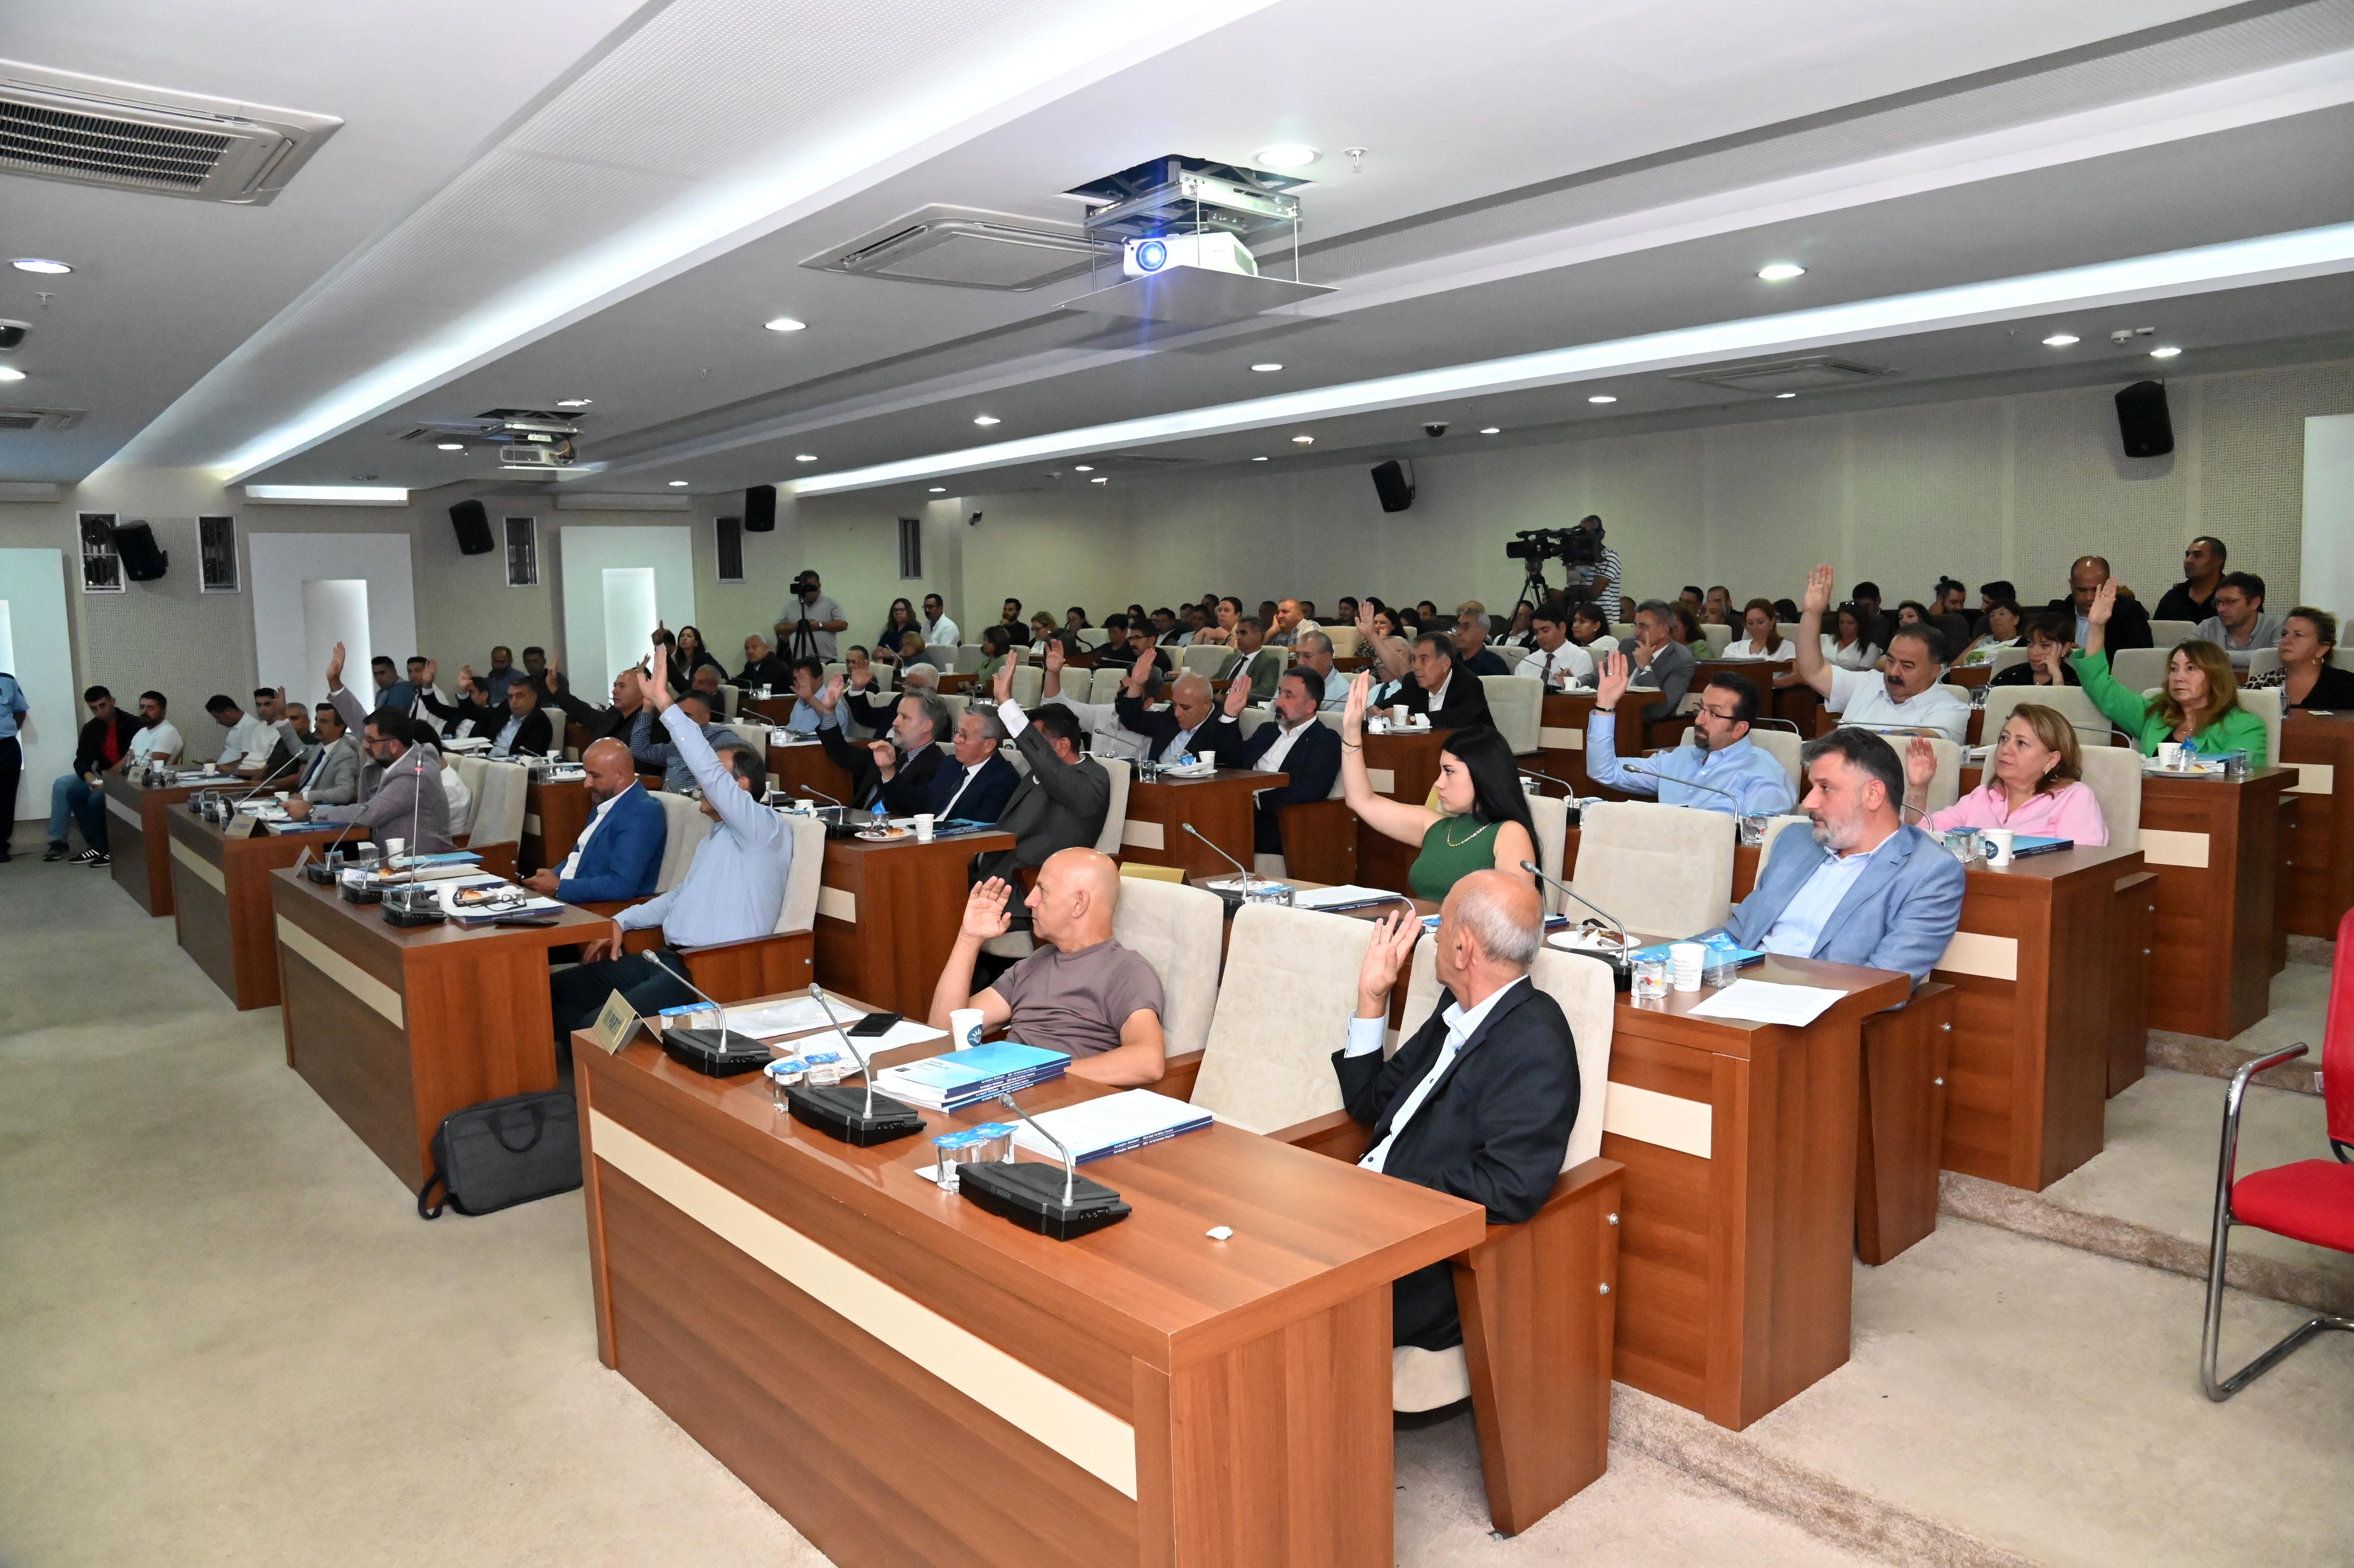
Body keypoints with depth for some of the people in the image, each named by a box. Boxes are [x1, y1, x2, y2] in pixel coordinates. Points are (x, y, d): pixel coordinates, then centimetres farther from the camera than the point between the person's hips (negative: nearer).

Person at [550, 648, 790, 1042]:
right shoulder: (717, 836, 23)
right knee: (554, 991, 5)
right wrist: (622, 922, 19)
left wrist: (665, 704, -20)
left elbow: (710, 773, -22)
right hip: (669, 959, 10)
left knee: (598, 1027, -26)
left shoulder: (764, 828, -9)